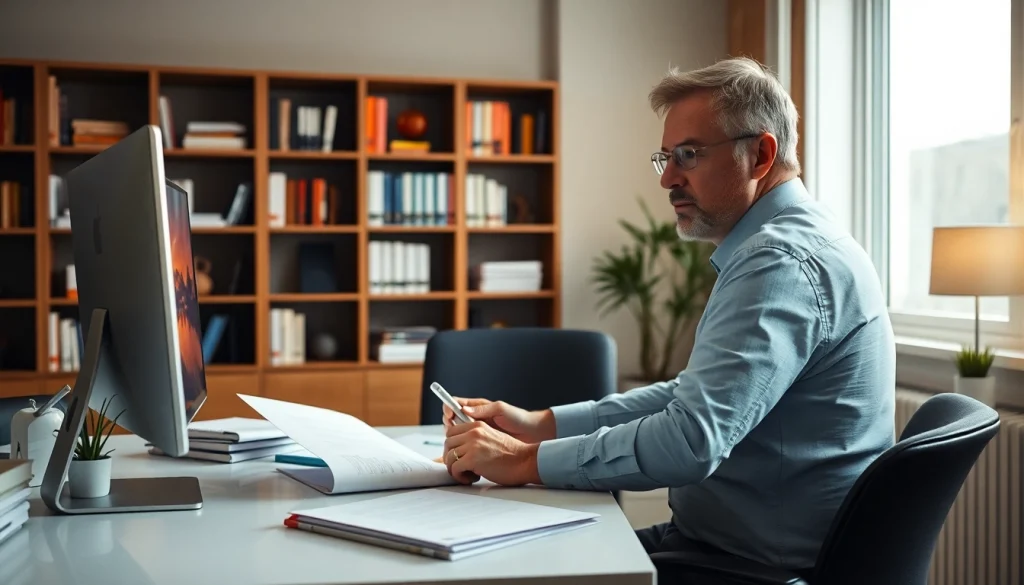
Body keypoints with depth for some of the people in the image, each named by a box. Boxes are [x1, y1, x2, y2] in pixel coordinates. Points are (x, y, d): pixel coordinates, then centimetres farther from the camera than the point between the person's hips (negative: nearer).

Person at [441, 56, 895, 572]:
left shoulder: (786, 261, -22)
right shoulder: (786, 244, 13)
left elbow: (691, 441, -31)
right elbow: (699, 394, 13)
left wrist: (527, 461, -20)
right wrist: (542, 424, 4)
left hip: (768, 563, -9)